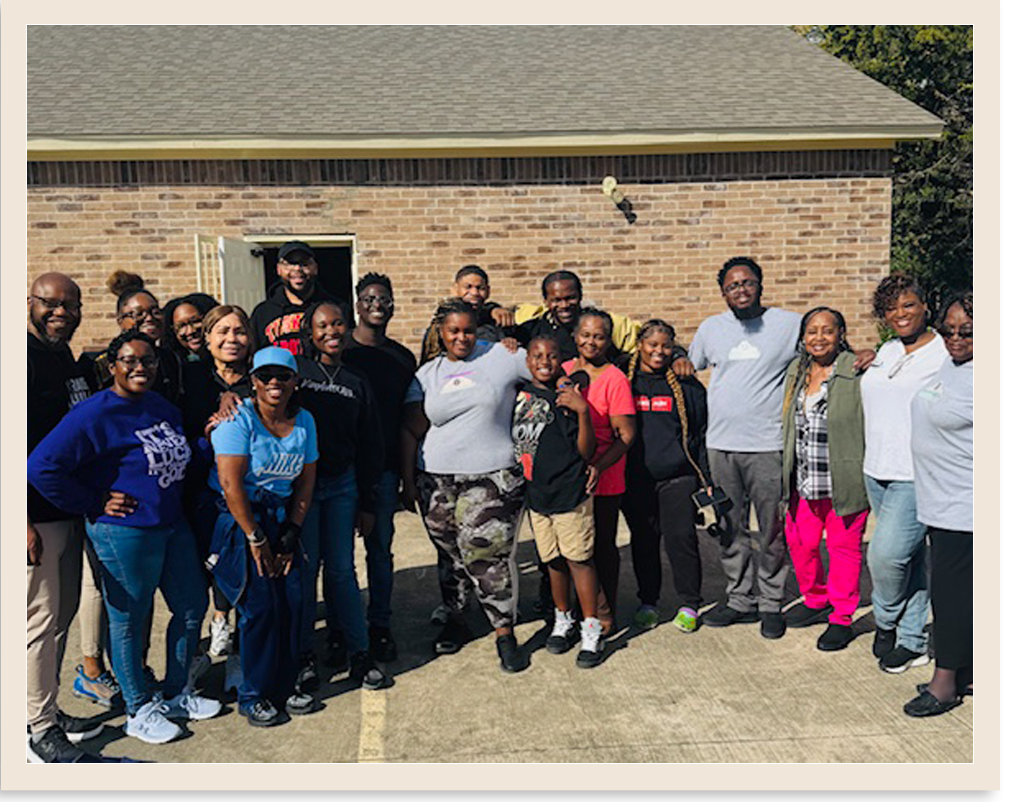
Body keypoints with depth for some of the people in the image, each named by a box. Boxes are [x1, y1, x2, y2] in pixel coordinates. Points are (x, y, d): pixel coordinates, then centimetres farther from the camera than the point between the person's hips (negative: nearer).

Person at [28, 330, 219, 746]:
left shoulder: (161, 406, 9)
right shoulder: (95, 414, -16)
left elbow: (180, 456, 25)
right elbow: (42, 467, -21)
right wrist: (94, 503, -15)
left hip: (173, 525, 8)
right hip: (125, 533, -8)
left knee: (192, 607, 15)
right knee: (129, 620, 8)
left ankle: (175, 694, 35)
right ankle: (139, 710, 27)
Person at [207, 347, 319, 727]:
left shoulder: (304, 421, 5)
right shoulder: (238, 419, -14)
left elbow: (306, 481, 8)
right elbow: (230, 484, -18)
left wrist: (292, 533, 0)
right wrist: (255, 539, -14)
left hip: (282, 520, 5)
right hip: (239, 521, -5)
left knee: (291, 602, 1)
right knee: (259, 607, -6)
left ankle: (286, 684, 20)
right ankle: (253, 695, 12)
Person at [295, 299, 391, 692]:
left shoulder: (357, 384, 10)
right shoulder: (295, 371, 0)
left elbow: (369, 447, 11)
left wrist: (367, 503, 10)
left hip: (342, 485, 2)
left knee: (341, 569, 5)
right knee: (304, 569, 2)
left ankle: (359, 655, 13)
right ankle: (303, 655, 16)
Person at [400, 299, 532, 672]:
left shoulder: (501, 357, 3)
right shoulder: (427, 374, 10)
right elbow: (411, 431, 8)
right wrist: (408, 481, 4)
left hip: (493, 478, -3)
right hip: (437, 480, 3)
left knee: (487, 554, -5)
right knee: (450, 554, 13)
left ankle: (504, 632, 9)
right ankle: (454, 619, 31)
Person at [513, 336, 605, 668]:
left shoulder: (566, 397, -9)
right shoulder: (520, 393, 7)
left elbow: (585, 451, -14)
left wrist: (583, 411, -25)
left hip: (570, 493, -5)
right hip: (535, 493, 5)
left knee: (579, 560, 1)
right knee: (553, 561, 16)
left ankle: (591, 631, 12)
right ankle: (563, 622, 33)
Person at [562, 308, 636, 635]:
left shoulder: (615, 379, -9)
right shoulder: (563, 370, 7)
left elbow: (625, 436, -11)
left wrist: (599, 467, -23)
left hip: (603, 481, -5)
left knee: (602, 546, 7)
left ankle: (605, 614, 21)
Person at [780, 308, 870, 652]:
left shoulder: (858, 373, -10)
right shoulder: (795, 371, 10)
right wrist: (787, 474, 18)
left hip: (844, 481, -6)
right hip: (803, 482, 6)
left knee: (844, 546, 5)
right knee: (800, 542, 13)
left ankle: (841, 618, 21)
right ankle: (815, 601, 36)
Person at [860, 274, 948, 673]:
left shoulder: (944, 355, -7)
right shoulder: (886, 352, 14)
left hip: (916, 475, -7)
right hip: (878, 470, 7)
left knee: (886, 553, -13)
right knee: (909, 556, 15)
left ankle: (887, 621, 14)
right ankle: (913, 640, 25)